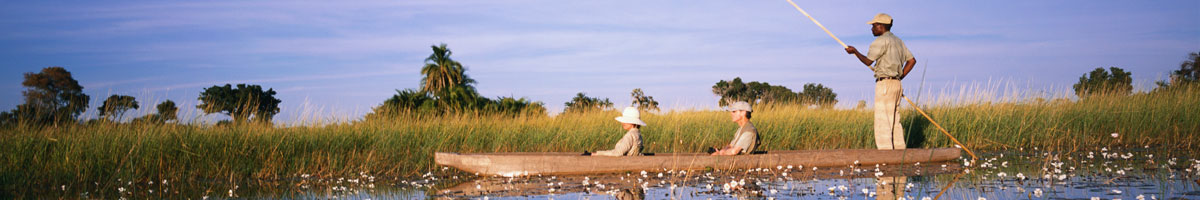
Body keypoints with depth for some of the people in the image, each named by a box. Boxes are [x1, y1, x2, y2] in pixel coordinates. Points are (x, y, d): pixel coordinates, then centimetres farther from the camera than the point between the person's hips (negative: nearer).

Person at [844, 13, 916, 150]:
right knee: (894, 120, 11)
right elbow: (912, 60, 20)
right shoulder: (898, 41, 18)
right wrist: (900, 77, 17)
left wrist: (855, 51, 4)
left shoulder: (882, 41, -10)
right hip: (896, 84, 9)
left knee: (882, 121, -10)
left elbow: (868, 61, -11)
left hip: (884, 83, -9)